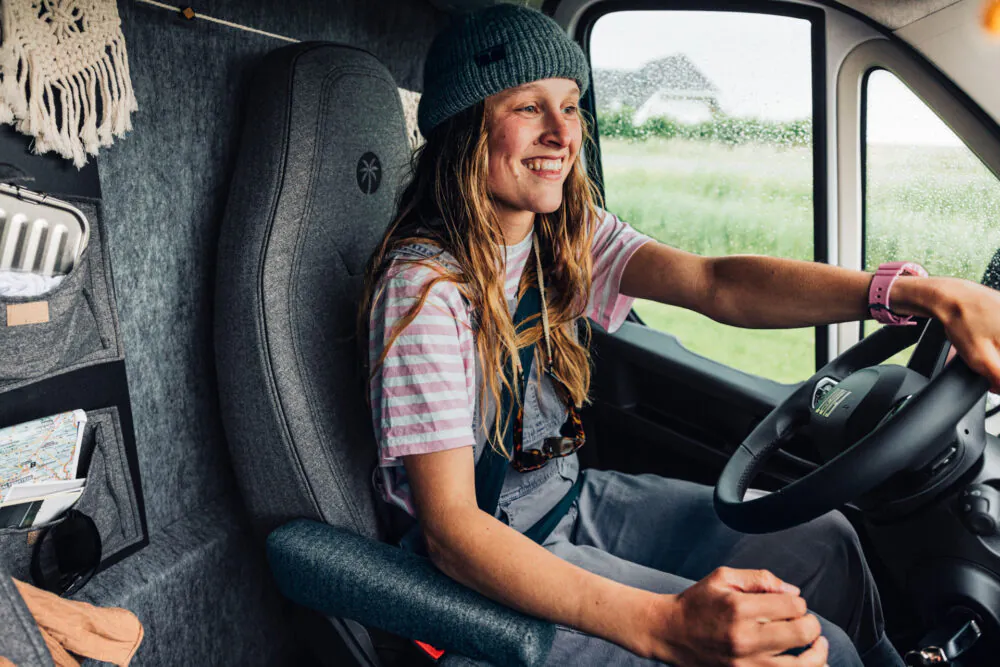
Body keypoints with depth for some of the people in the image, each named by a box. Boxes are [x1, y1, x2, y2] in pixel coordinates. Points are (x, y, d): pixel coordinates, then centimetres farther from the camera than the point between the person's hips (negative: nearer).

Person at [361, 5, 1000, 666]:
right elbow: (449, 526, -29)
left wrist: (930, 293, -31)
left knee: (824, 544, 7)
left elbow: (713, 283, -17)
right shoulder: (422, 283, -25)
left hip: (572, 498, 7)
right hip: (485, 562, -6)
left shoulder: (566, 232, -3)